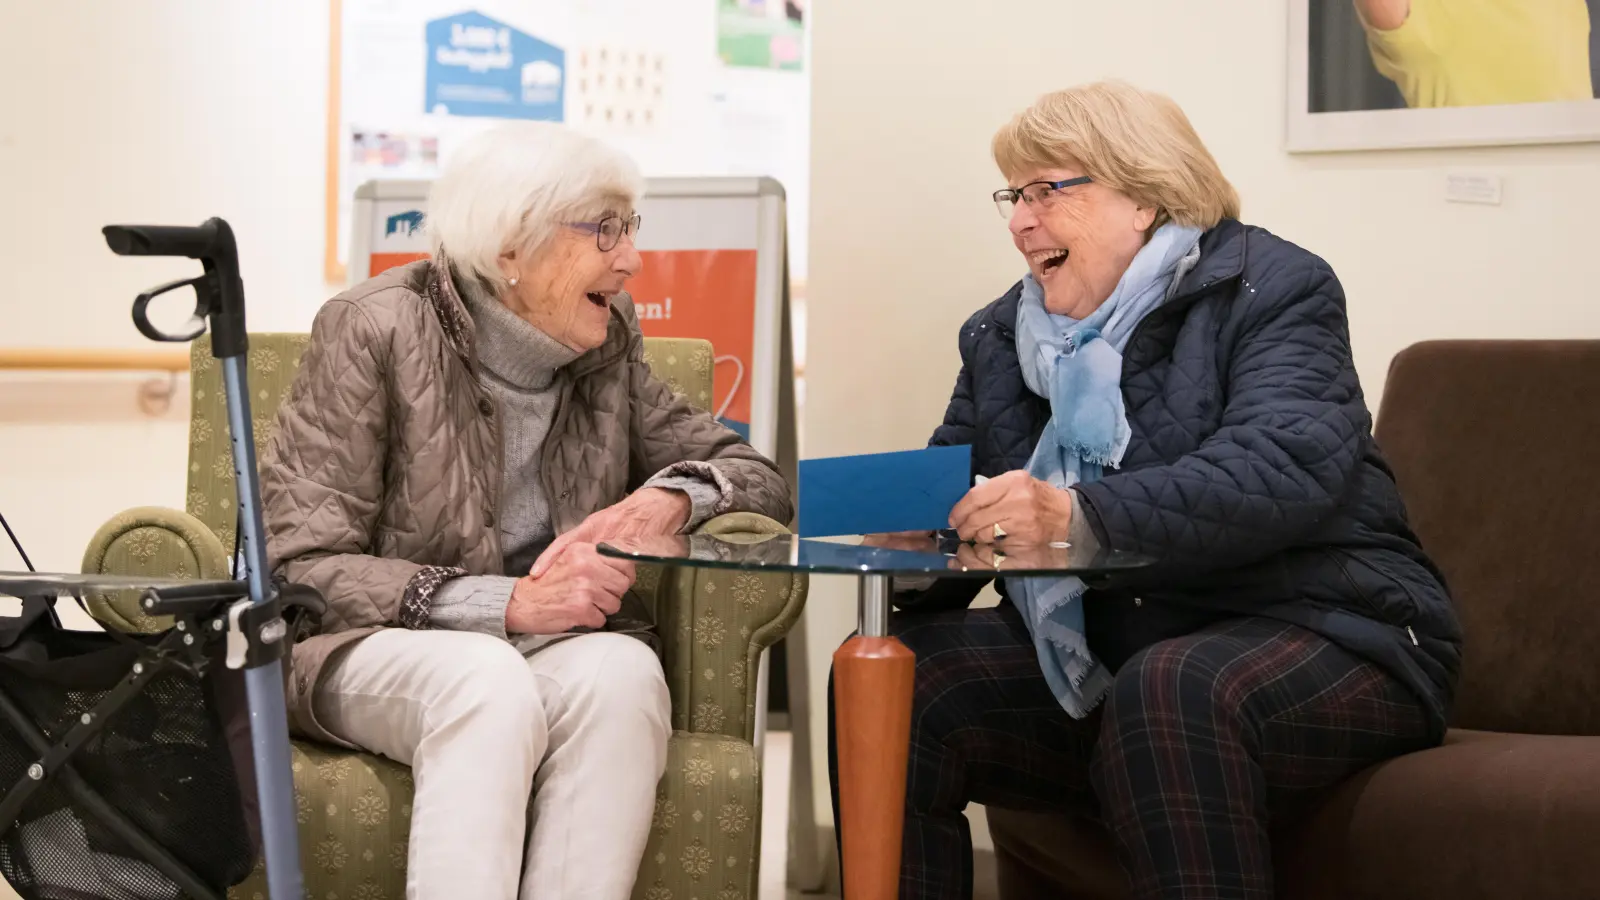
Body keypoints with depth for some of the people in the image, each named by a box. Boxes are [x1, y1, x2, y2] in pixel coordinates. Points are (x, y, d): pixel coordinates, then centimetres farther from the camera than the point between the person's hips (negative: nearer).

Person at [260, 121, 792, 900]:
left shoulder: (608, 345, 6)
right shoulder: (376, 330, -7)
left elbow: (762, 481, 10)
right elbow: (298, 567, -12)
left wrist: (671, 498, -15)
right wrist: (506, 603, -23)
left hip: (556, 644, 4)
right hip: (375, 650, -3)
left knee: (622, 669, -31)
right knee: (490, 684, -36)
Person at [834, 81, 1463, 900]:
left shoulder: (1272, 288, -7)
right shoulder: (1000, 336, 13)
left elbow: (1288, 469, -25)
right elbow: (951, 504, 9)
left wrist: (1082, 516, -37)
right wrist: (912, 549, -17)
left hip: (1314, 635, -6)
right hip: (1101, 656, 6)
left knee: (1170, 693, -37)